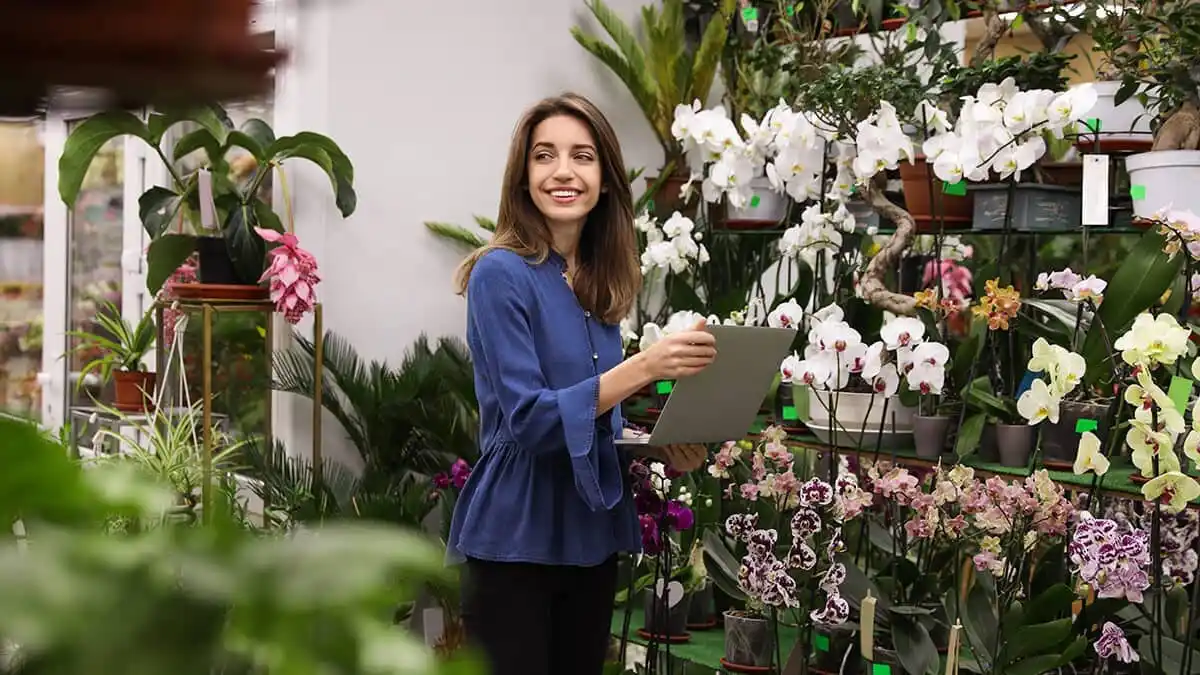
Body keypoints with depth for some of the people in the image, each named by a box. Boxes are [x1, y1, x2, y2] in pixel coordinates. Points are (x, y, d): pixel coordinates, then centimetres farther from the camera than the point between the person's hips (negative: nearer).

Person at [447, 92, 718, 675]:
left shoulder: (601, 284, 9)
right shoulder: (501, 274, -13)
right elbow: (528, 418, -20)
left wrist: (661, 448, -2)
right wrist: (642, 368, -29)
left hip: (592, 535, 7)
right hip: (517, 540, -7)